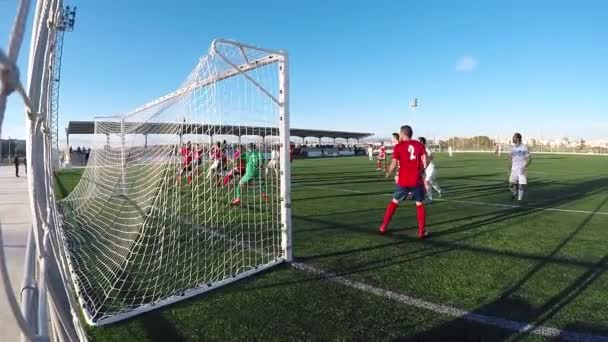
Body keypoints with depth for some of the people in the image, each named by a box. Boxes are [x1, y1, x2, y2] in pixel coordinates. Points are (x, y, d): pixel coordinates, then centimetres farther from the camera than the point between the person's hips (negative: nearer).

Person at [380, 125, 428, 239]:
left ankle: (384, 227, 19)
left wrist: (388, 174, 11)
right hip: (417, 181, 1)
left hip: (403, 181, -1)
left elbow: (393, 165, -8)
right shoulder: (419, 145, 2)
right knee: (420, 205, 14)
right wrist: (420, 171, 14)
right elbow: (425, 162, -4)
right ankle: (422, 232, 12)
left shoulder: (398, 146, -5)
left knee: (394, 202, 15)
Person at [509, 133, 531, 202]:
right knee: (511, 185, -3)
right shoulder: (512, 148, 6)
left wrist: (525, 167, -21)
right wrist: (510, 169, 12)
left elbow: (529, 159, -8)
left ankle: (519, 199, 11)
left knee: (521, 185, -3)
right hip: (514, 170, 4)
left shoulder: (524, 147, -9)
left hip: (522, 170, -4)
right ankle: (515, 194, 28)